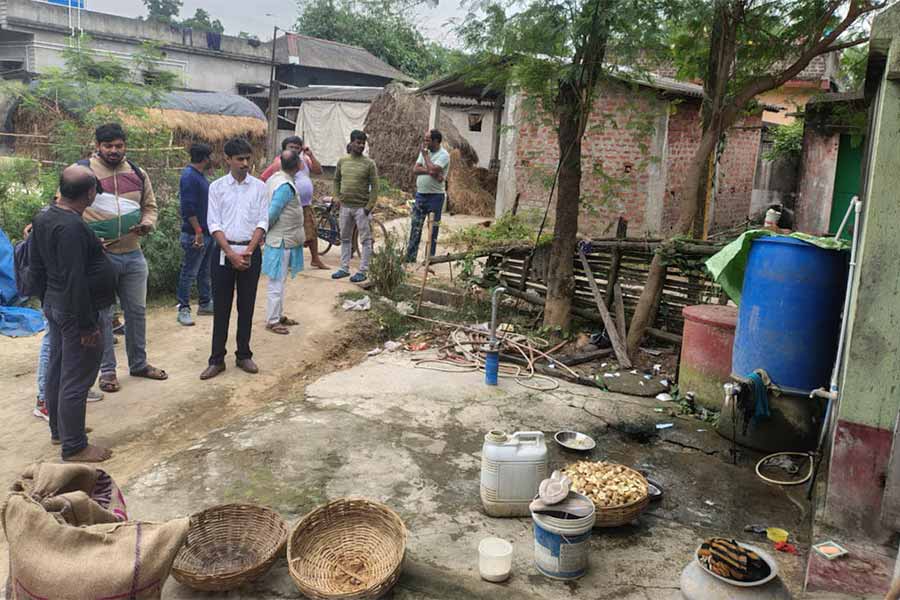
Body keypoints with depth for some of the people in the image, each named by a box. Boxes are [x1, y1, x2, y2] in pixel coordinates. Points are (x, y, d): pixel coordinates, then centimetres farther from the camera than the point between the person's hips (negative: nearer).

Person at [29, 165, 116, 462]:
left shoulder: (43, 218, 6)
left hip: (55, 306, 10)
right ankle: (74, 447, 9)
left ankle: (59, 430, 35)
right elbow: (75, 281, -27)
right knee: (76, 380, -1)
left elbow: (37, 268, 15)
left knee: (57, 370, 20)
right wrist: (87, 325, -21)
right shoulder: (71, 227, -25)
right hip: (75, 311, -10)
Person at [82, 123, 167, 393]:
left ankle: (138, 363, 30)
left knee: (136, 311, 14)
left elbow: (149, 206, 15)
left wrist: (147, 223, -7)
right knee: (102, 315, 5)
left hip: (133, 254, 5)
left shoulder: (137, 173, 7)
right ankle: (107, 370, 17)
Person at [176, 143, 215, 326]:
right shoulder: (189, 176, -15)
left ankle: (205, 303, 27)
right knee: (189, 272, -3)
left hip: (207, 233, 10)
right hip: (195, 234, -10)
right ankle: (183, 309, 4)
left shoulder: (200, 175, 15)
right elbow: (188, 207, -22)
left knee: (205, 271, 17)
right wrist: (198, 231, -23)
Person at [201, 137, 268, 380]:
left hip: (250, 252, 1)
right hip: (223, 252, -1)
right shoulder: (217, 187, 2)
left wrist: (248, 251, -12)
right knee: (221, 307, 2)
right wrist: (232, 254, -12)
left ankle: (244, 355, 18)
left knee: (246, 307, 7)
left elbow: (262, 222, 0)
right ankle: (217, 359, 9)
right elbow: (214, 224, -3)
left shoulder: (259, 187, 4)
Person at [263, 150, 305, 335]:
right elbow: (272, 213, -23)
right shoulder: (286, 187, -23)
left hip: (282, 240, 10)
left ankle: (279, 315, 30)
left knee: (279, 281, 18)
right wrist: (264, 229, -8)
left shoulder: (275, 178, 6)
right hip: (282, 241, -10)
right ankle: (272, 321, 9)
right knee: (277, 283, 0)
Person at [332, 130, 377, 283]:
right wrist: (338, 198, 6)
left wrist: (369, 207, -12)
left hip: (361, 207, -4)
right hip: (345, 207, 5)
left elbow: (375, 187, -7)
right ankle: (344, 268, 23)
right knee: (345, 238, 12)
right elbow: (336, 180, 17)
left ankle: (363, 271, 6)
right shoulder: (342, 161, 6)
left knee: (365, 240, -1)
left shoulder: (369, 163, -6)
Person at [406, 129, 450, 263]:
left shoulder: (443, 155, -9)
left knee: (433, 229, 2)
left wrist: (425, 155, -10)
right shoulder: (425, 152, 12)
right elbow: (415, 169, 1)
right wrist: (430, 171, -16)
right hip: (420, 194, 6)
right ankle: (410, 256, 13)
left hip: (435, 196, -6)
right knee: (415, 226, 7)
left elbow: (433, 169, -24)